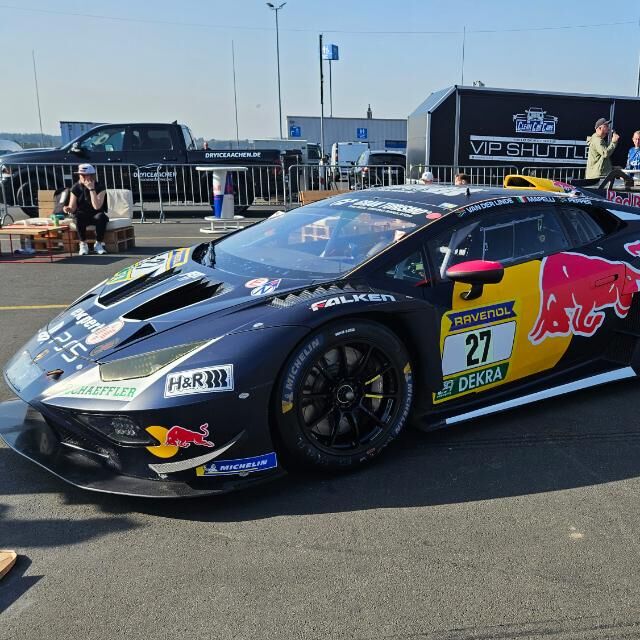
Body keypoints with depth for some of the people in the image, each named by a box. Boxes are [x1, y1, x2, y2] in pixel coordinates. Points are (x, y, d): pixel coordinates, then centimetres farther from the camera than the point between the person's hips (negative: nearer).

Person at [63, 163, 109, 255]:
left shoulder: (100, 187, -12)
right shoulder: (76, 188, -4)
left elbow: (97, 207, -26)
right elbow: (72, 208, -4)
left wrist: (92, 189, -29)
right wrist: (68, 209, -27)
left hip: (96, 216, -1)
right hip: (83, 217, 1)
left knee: (101, 216, -36)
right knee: (78, 216, -34)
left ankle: (99, 244, -18)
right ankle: (83, 244, -19)